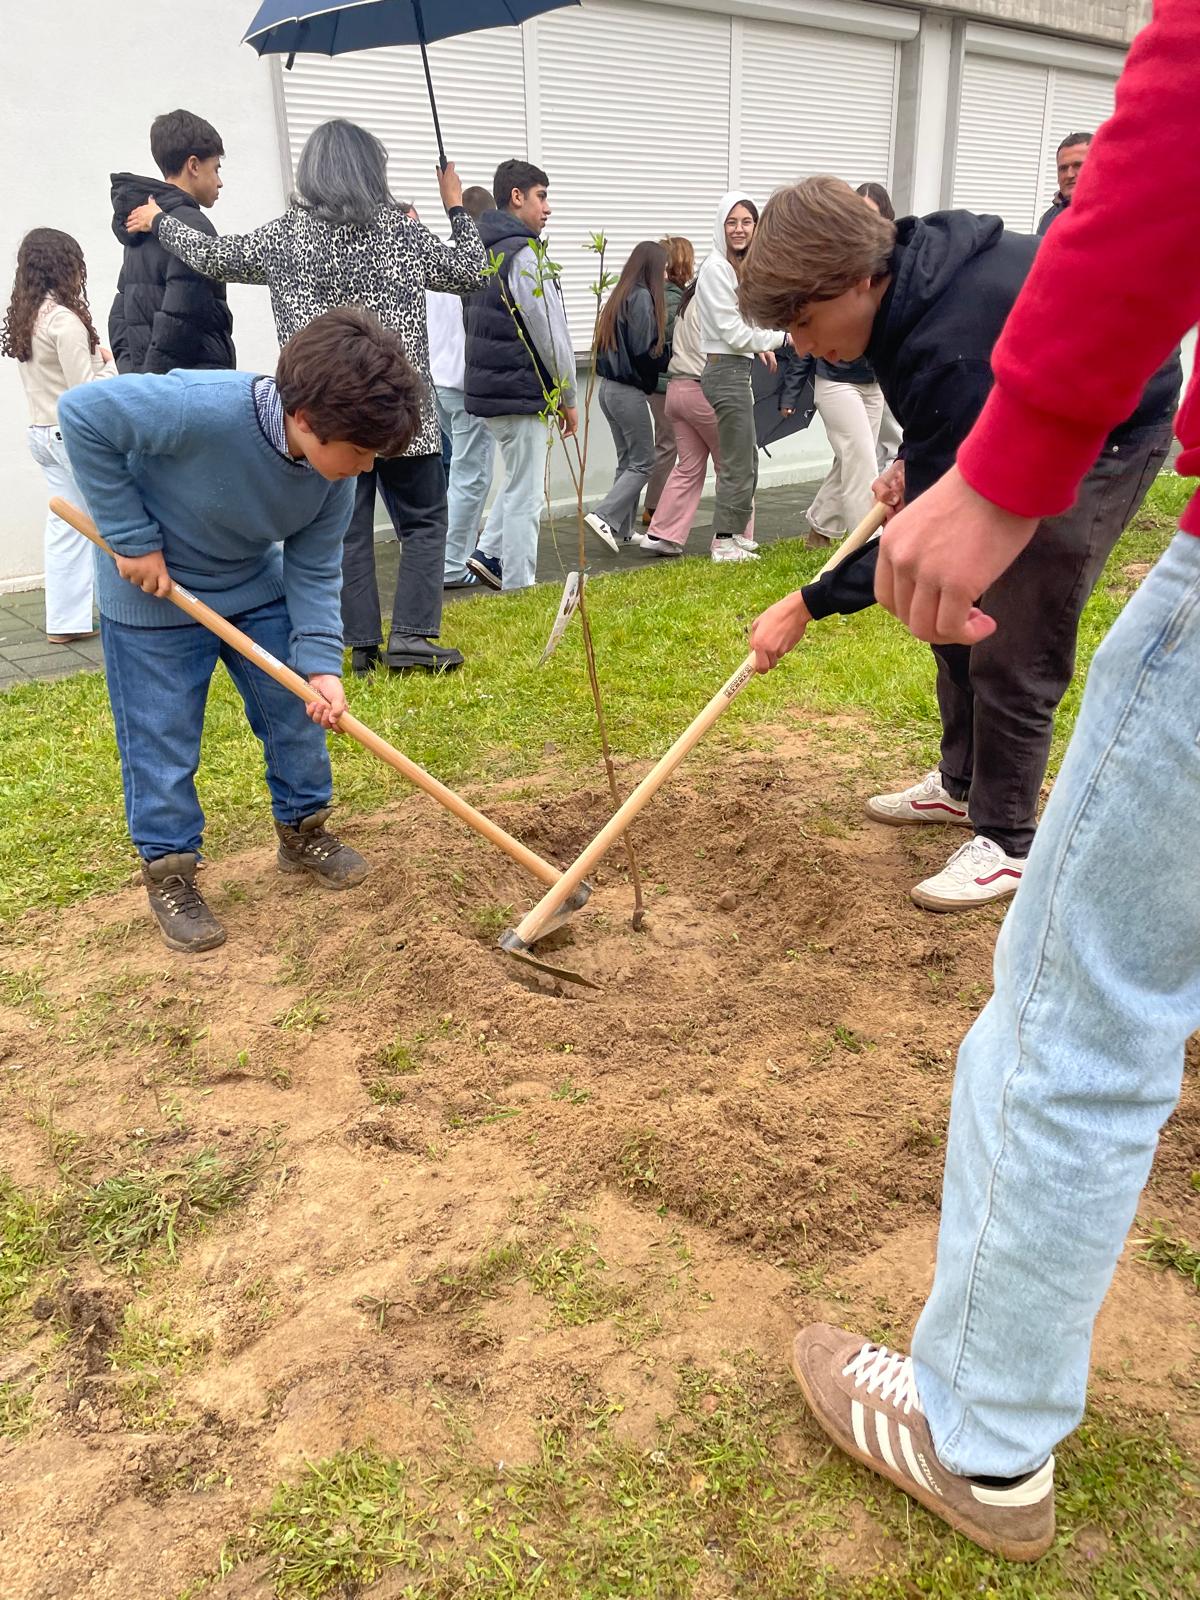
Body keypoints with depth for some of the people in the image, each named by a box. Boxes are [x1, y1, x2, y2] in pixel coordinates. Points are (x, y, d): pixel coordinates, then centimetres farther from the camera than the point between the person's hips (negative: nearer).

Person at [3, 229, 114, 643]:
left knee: (65, 525, 10)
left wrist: (93, 358, 8)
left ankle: (65, 620, 13)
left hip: (41, 433, 8)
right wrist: (109, 364, -1)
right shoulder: (64, 319, -17)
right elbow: (86, 391, -18)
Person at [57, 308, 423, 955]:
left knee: (299, 712, 10)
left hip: (256, 589, 6)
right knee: (163, 740, 2)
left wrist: (320, 664, -23)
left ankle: (303, 832, 32)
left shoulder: (336, 470, -17)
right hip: (154, 593, -5)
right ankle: (168, 873, 21)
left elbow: (314, 572, -9)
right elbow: (81, 412, -27)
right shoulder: (202, 409, -36)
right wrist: (132, 537, -25)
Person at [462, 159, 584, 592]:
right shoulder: (523, 255, -14)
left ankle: (489, 551, 16)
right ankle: (518, 587, 3)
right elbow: (550, 333, -15)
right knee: (525, 495, -2)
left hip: (488, 388, 9)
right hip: (521, 393, -9)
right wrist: (568, 397, -5)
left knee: (521, 480, 24)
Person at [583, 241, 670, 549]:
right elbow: (644, 352, -18)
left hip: (609, 388, 9)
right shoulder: (643, 298, -13)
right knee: (642, 464, -1)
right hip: (630, 392, -9)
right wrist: (674, 357, -4)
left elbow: (620, 346, 10)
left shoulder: (620, 296, 13)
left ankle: (623, 530, 16)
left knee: (627, 460, 14)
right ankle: (604, 517, -11)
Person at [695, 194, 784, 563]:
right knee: (737, 464, -6)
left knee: (746, 459, 15)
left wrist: (759, 346, 14)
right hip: (726, 370, -10)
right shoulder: (716, 268, -13)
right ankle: (725, 541, 3)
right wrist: (783, 337, -11)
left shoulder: (738, 267, 16)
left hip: (737, 369, 10)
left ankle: (734, 533, 25)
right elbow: (732, 331, -16)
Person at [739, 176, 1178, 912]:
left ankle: (1008, 843, 6)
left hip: (1109, 435, -9)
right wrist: (914, 465, -7)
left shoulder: (952, 342, -38)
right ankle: (962, 783, 29)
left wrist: (810, 605, -26)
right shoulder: (913, 269, -12)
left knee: (1015, 655, -9)